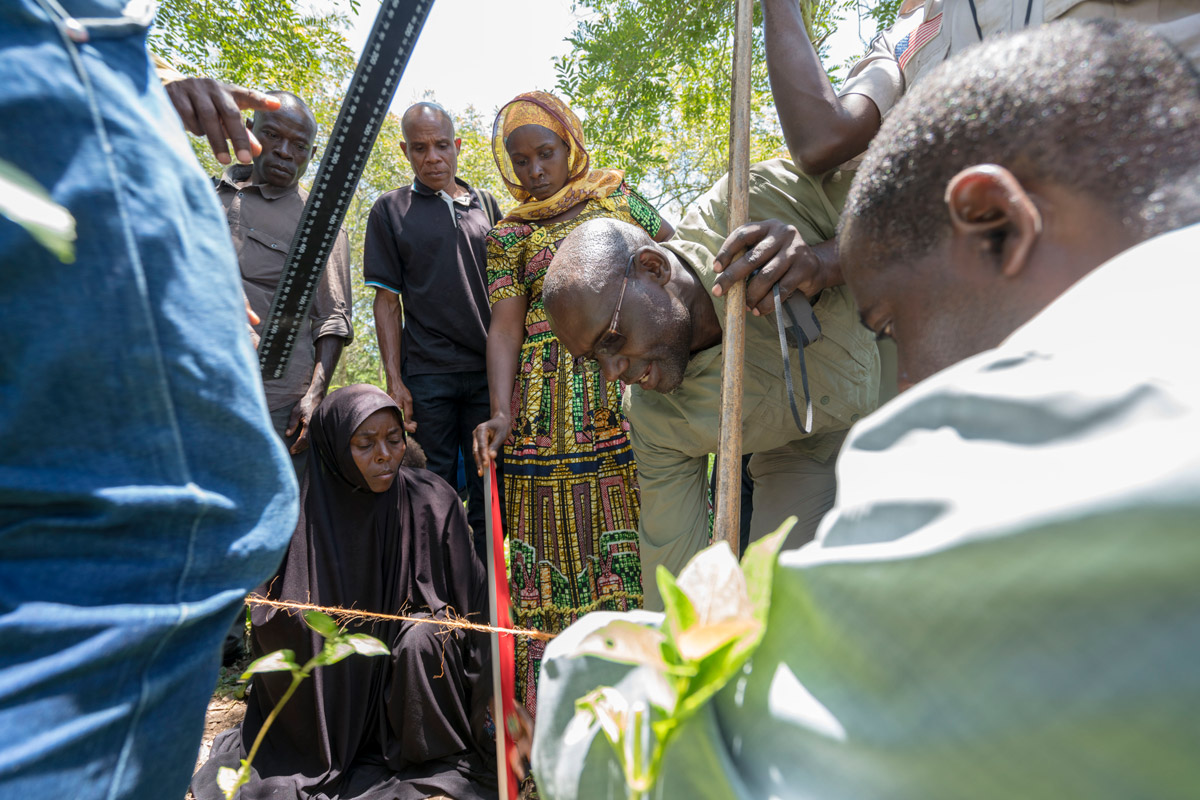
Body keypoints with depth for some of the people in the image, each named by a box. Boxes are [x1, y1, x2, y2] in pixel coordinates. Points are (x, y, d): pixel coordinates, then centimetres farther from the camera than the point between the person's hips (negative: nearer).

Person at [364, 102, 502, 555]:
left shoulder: (487, 206, 15)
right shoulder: (390, 210, 9)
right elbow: (387, 300, 4)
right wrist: (394, 380, -5)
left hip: (489, 369, 2)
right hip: (427, 375, -2)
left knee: (490, 494, 4)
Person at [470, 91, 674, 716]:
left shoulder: (617, 195, 15)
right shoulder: (510, 234, 10)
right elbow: (504, 327, 0)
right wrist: (501, 414, -14)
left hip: (634, 384, 1)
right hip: (551, 400, 0)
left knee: (633, 523, 0)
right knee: (558, 530, 1)